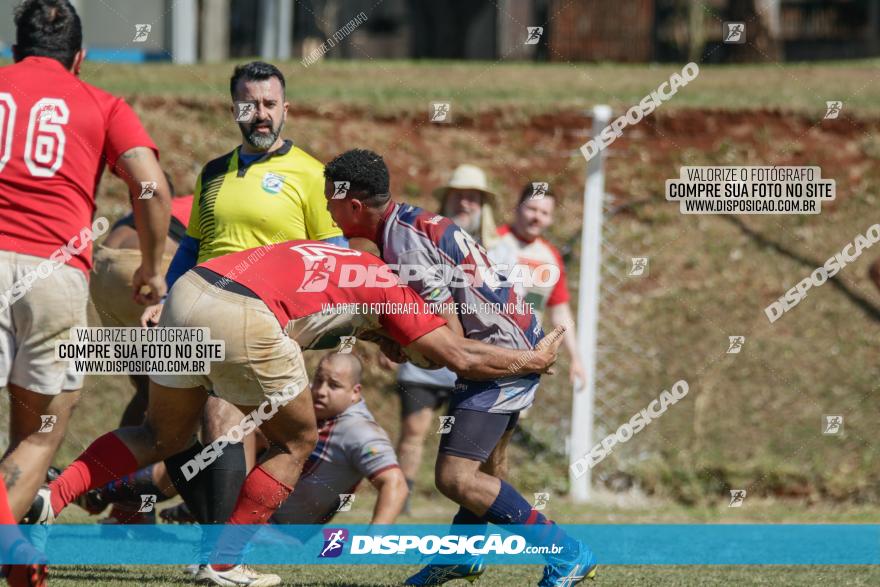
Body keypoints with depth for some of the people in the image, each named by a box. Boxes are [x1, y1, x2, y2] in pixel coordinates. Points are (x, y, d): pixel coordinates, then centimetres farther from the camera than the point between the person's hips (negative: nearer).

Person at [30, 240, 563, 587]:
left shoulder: (346, 261, 32)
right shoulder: (390, 292, 12)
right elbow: (463, 359, 14)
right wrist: (533, 360, 27)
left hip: (188, 292, 8)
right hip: (241, 317, -8)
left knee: (166, 436, 25)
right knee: (296, 442, 14)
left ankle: (51, 496, 9)